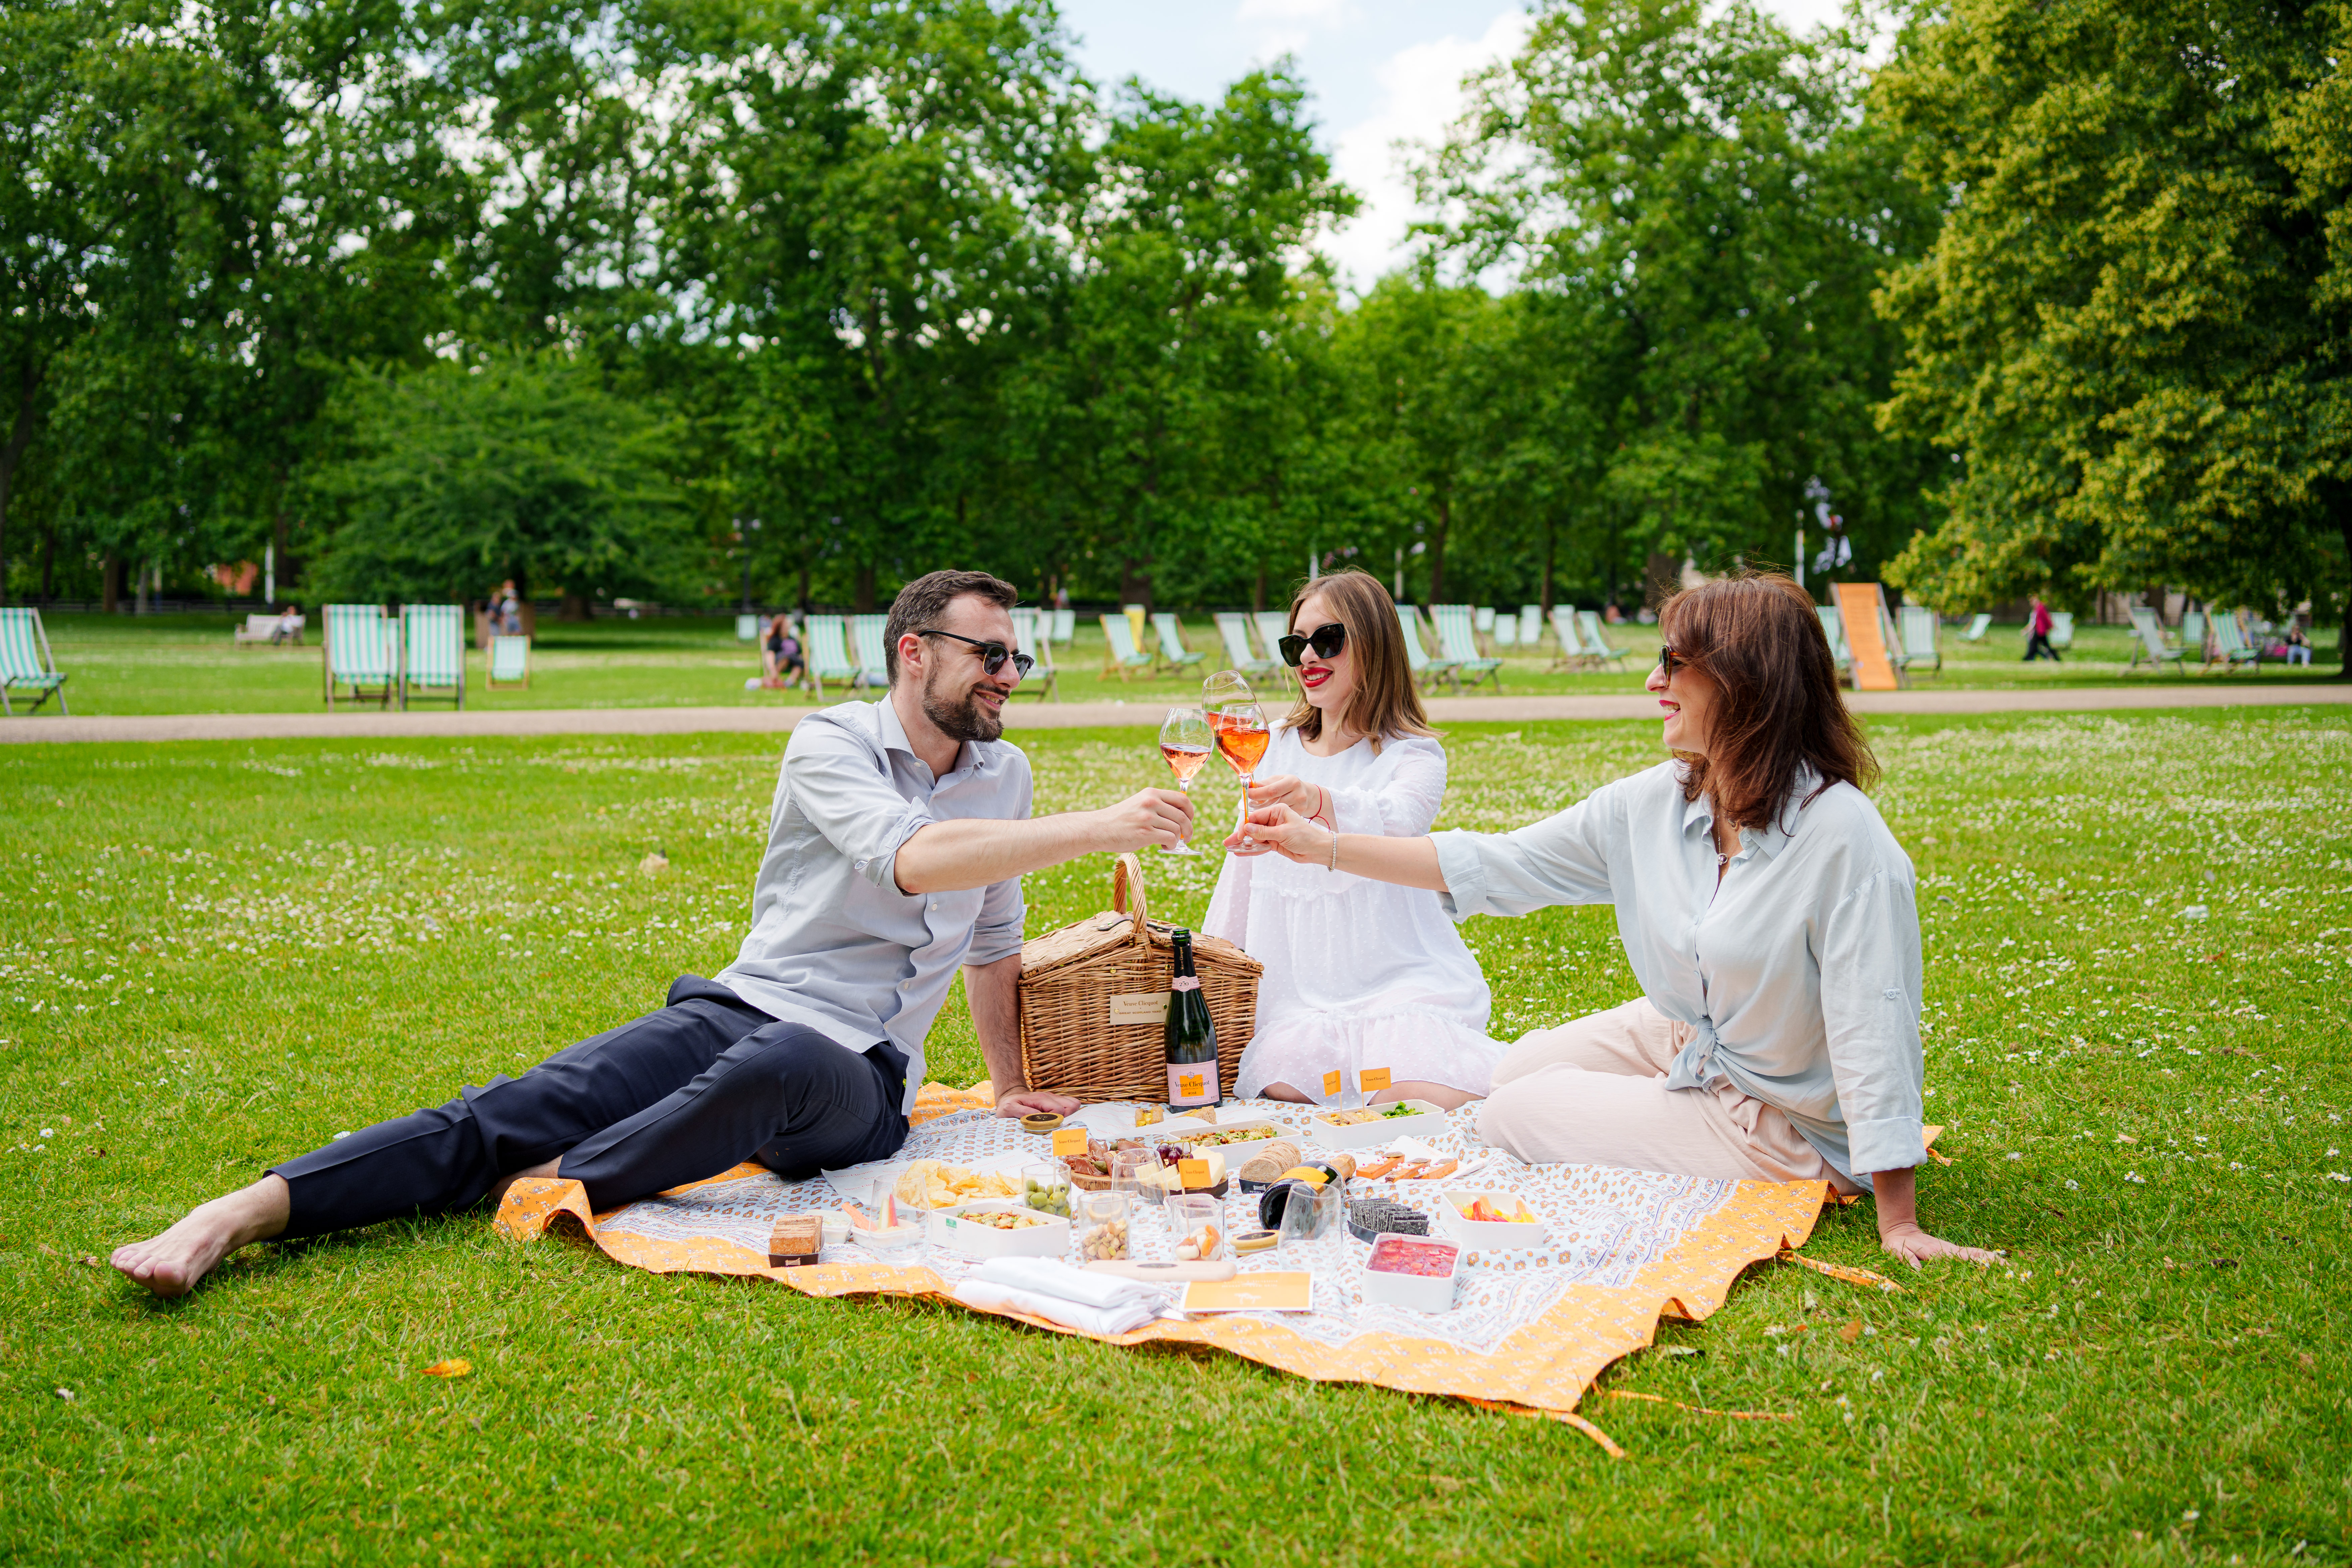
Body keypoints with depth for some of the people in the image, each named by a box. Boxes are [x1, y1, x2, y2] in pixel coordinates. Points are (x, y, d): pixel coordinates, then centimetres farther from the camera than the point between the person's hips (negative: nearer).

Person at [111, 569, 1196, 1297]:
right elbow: (910, 858, -23)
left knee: (783, 1065, -38)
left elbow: (993, 938, 28)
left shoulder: (1005, 775, 15)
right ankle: (240, 1212, -30)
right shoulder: (832, 744, -2)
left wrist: (1012, 1084, 29)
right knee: (530, 1103, -24)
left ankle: (541, 1189, -34)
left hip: (855, 1072, 2)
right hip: (735, 1010, -2)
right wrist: (1096, 830, -26)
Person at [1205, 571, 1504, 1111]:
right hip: (1301, 995, 3)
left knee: (1426, 1101, -28)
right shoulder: (1277, 748, 13)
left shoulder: (1413, 756, -3)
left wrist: (1318, 803, -49)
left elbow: (1395, 819, -27)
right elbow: (1245, 861, 20)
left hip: (1403, 980, -3)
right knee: (1280, 1080, -29)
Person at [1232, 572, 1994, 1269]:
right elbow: (1493, 865, -2)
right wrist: (1328, 846, -5)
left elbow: (1874, 1029, -30)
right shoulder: (1652, 803, -9)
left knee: (1510, 1119, -4)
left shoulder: (1844, 836, -31)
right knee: (1516, 1071, 18)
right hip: (1681, 1038, 8)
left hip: (1784, 1119, -8)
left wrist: (1899, 1224, -28)